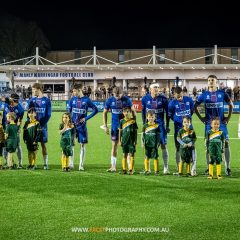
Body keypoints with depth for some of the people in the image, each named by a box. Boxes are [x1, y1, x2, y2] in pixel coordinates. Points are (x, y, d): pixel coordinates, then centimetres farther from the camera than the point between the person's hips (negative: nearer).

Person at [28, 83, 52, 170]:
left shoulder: (46, 100, -1)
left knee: (43, 144, 0)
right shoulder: (32, 100, 9)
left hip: (42, 126, -3)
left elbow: (48, 114, -2)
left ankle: (45, 163, 3)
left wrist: (42, 124, -11)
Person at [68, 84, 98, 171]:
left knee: (82, 145, 2)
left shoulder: (86, 100, -5)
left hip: (82, 126, -2)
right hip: (73, 125, 2)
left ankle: (81, 165, 8)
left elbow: (95, 110, -3)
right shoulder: (72, 100, 4)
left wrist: (86, 118, -9)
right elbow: (69, 112, 12)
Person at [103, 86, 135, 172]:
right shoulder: (110, 100, -3)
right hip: (115, 126, 2)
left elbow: (133, 111, 1)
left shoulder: (126, 99, -8)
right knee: (114, 145, 3)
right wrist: (105, 126, 1)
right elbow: (105, 113, 6)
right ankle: (113, 167, 8)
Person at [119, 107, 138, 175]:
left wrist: (135, 141, -1)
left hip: (131, 141, -2)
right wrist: (120, 140, 6)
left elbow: (135, 131, 3)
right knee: (124, 155, 7)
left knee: (131, 155, -3)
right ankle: (124, 169, 11)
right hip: (124, 140, 2)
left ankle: (131, 170, 0)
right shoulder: (122, 121, 4)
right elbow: (120, 131, 9)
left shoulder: (133, 121, 0)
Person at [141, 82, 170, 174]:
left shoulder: (163, 99, -6)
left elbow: (167, 113, 2)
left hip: (160, 124, -1)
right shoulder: (145, 99, -2)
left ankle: (166, 167, 4)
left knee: (163, 146, -2)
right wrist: (144, 124, 8)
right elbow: (143, 112, 10)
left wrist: (167, 126, 0)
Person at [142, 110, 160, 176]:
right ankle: (146, 170, 11)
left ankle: (156, 170, 5)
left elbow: (158, 136, 3)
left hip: (154, 144, -1)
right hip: (147, 144, 1)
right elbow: (143, 135, 7)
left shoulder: (157, 126, 0)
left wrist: (158, 144, -1)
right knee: (147, 157, 5)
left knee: (155, 157, 0)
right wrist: (143, 143, 1)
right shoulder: (145, 126, 4)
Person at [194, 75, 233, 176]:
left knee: (226, 143, -5)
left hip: (221, 122, 0)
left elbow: (231, 105, 11)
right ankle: (208, 168, 10)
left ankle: (227, 168, 0)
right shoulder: (204, 95, 2)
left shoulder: (222, 94, 2)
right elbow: (195, 106, 11)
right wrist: (201, 118, 4)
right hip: (209, 123, 0)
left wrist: (228, 117, 5)